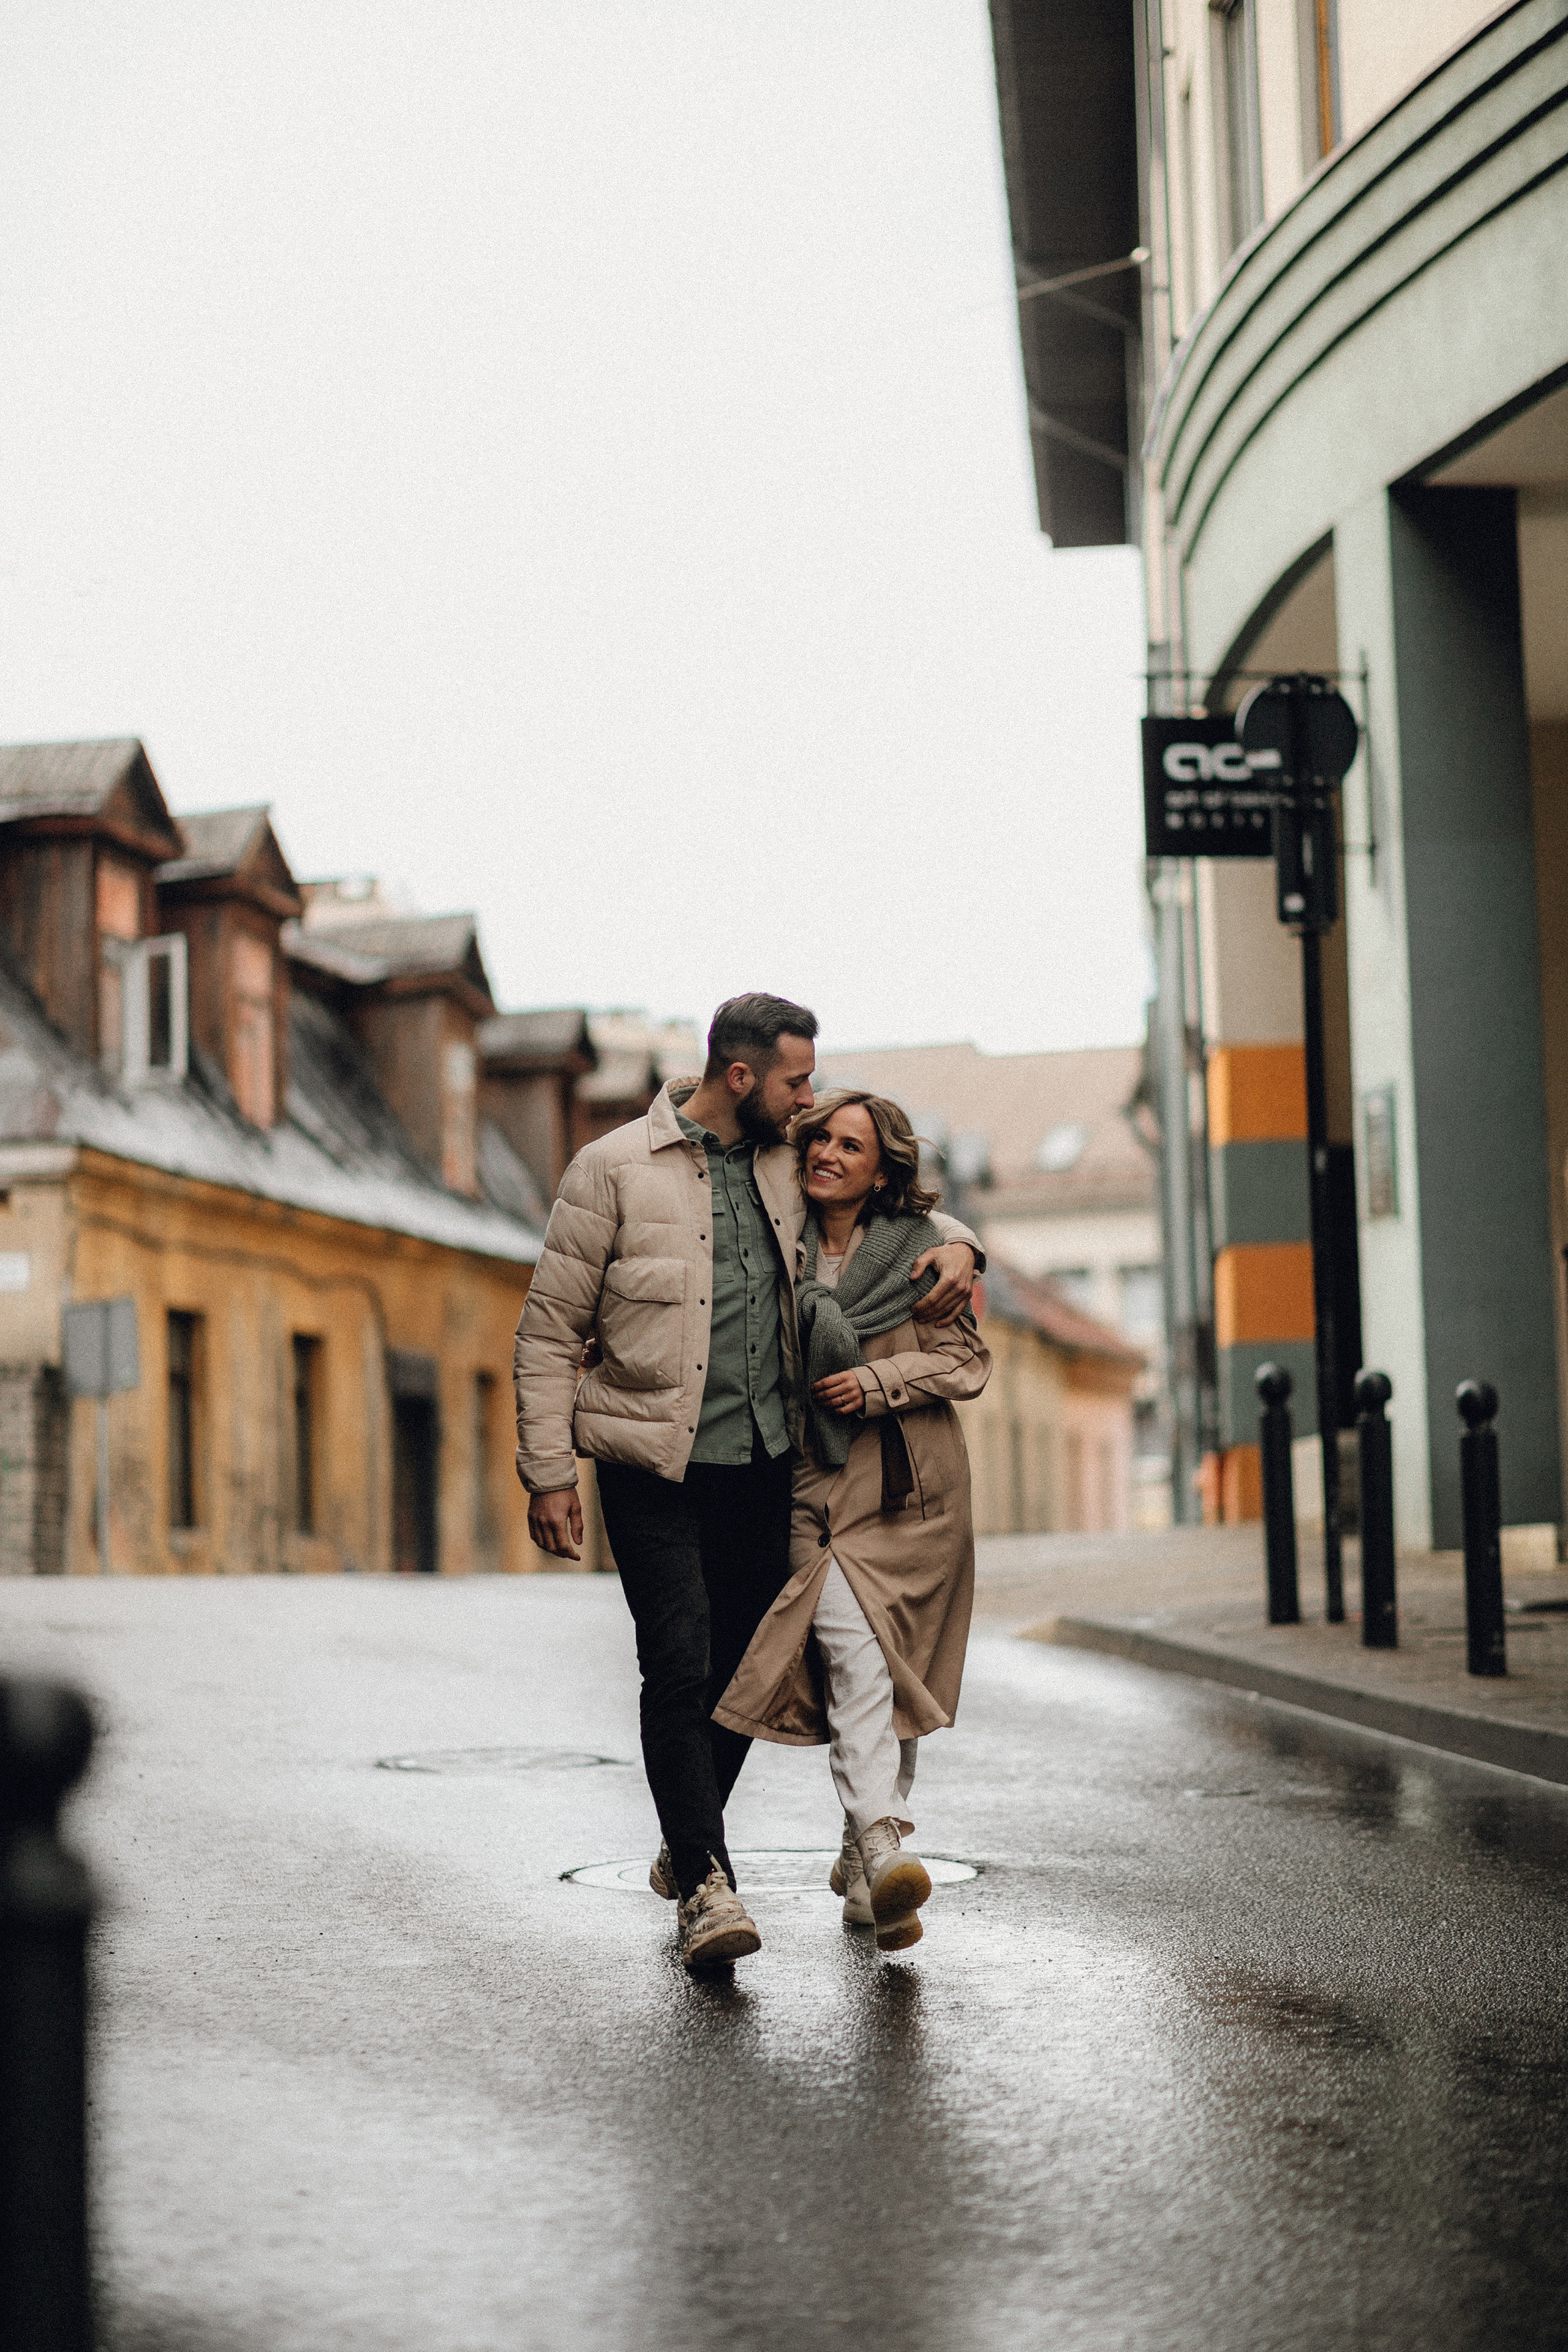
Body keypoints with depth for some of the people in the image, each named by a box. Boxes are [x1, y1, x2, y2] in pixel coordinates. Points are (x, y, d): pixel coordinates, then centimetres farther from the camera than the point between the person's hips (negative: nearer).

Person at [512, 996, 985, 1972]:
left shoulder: (788, 1165, 8)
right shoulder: (615, 1171, -6)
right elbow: (550, 1332, -4)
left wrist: (955, 1244, 1)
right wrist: (549, 1472, -8)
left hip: (763, 1462, 5)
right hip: (654, 1468, -5)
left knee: (744, 1669, 10)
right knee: (679, 1669, -14)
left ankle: (686, 1847, 30)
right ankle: (708, 1887, -13)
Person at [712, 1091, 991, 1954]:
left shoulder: (920, 1249, 3)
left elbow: (966, 1362, 2)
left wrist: (877, 1380, -11)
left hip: (912, 1493, 0)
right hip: (819, 1488, 0)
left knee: (891, 1677, 4)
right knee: (851, 1654, -20)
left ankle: (860, 1863, 18)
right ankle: (884, 1848, -30)